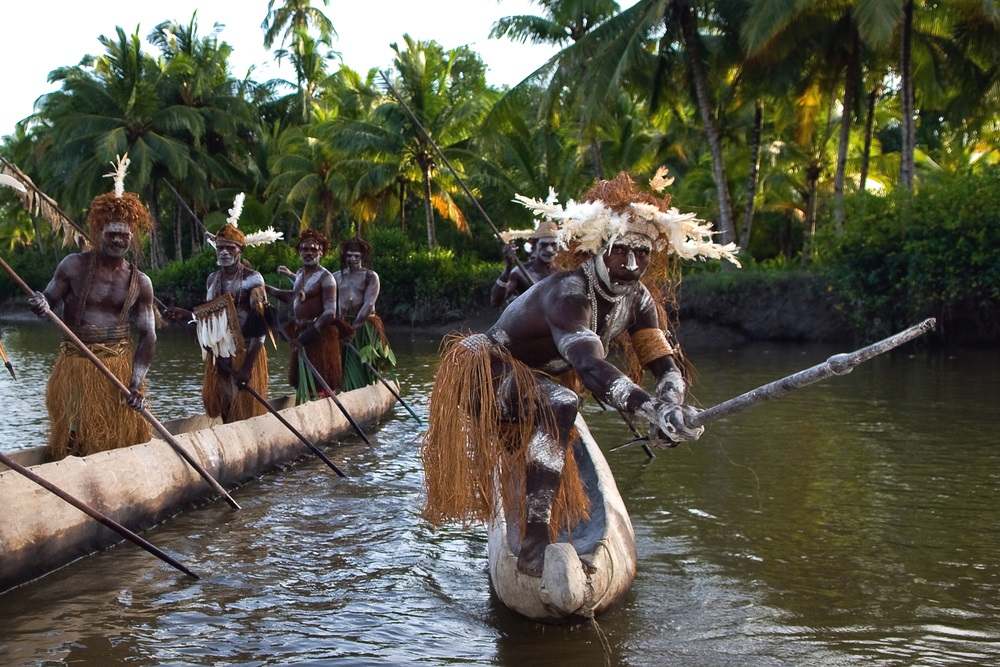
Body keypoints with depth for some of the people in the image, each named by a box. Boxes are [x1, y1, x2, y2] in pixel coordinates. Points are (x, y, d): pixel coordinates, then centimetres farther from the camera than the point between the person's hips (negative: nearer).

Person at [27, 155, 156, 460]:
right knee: (75, 441, 2)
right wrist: (41, 306, -24)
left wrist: (137, 382, -10)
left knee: (124, 440, 3)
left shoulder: (140, 282, 3)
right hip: (75, 366, -1)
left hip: (121, 365, 1)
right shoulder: (74, 265, -1)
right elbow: (48, 303, 3)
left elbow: (147, 335, 2)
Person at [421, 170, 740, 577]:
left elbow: (665, 365, -14)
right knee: (559, 407, -36)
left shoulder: (637, 299, -9)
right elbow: (590, 367, -48)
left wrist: (670, 405, -37)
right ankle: (535, 545, -36)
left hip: (530, 381, 9)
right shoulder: (569, 292, -34)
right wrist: (653, 410, -61)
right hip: (486, 372, -9)